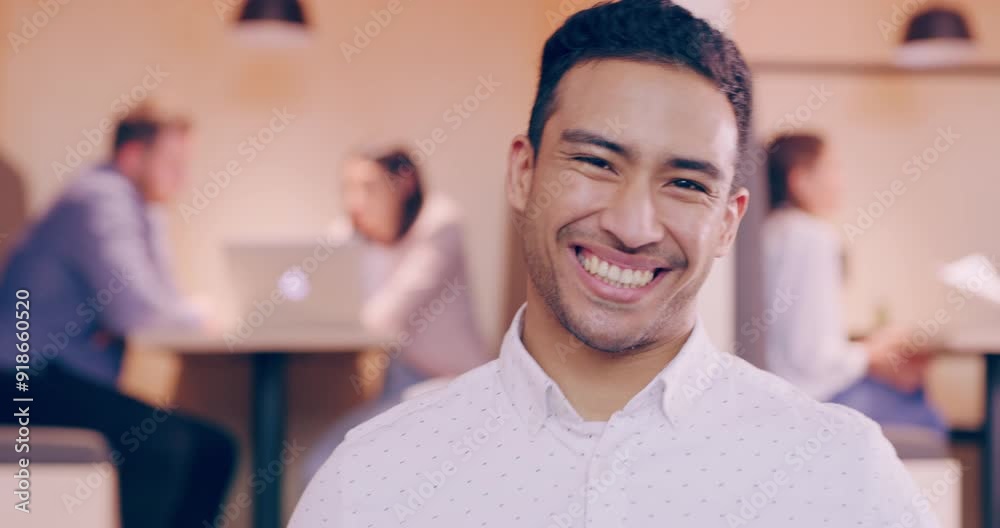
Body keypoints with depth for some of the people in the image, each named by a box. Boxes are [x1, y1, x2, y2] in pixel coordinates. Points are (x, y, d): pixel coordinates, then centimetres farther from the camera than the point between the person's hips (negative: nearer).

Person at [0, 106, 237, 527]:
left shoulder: (141, 208, 16)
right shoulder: (101, 200, -14)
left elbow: (160, 300, 16)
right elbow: (134, 307, -25)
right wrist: (197, 316, -6)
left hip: (74, 382, 10)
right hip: (34, 385, -10)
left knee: (213, 448, 1)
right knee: (165, 441, -29)